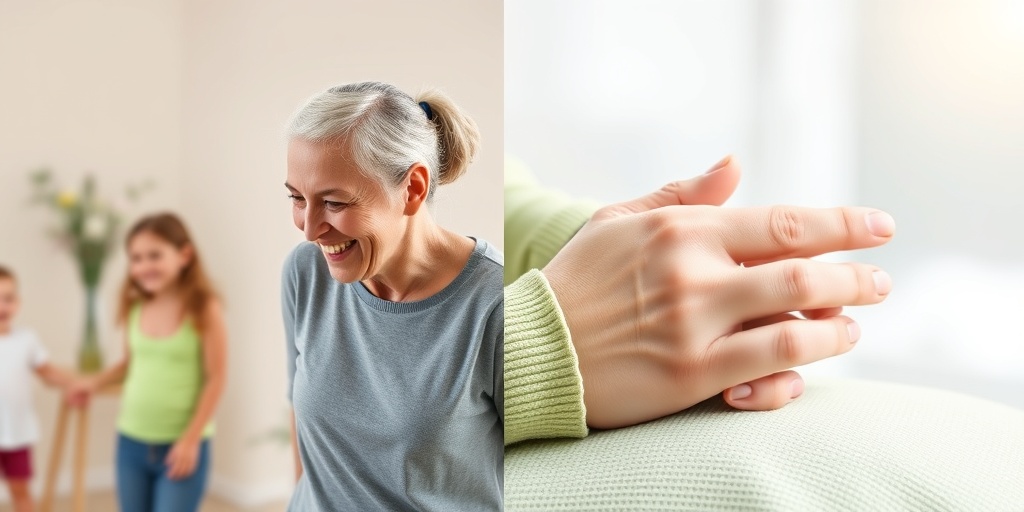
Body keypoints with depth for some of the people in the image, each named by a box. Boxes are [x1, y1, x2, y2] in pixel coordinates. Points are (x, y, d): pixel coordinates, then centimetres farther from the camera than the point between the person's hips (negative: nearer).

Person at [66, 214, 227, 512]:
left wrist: (191, 439, -13)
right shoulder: (134, 308, 2)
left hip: (181, 444, -5)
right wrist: (95, 383, 0)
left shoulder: (204, 309, -13)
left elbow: (215, 379, -12)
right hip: (131, 441, 5)